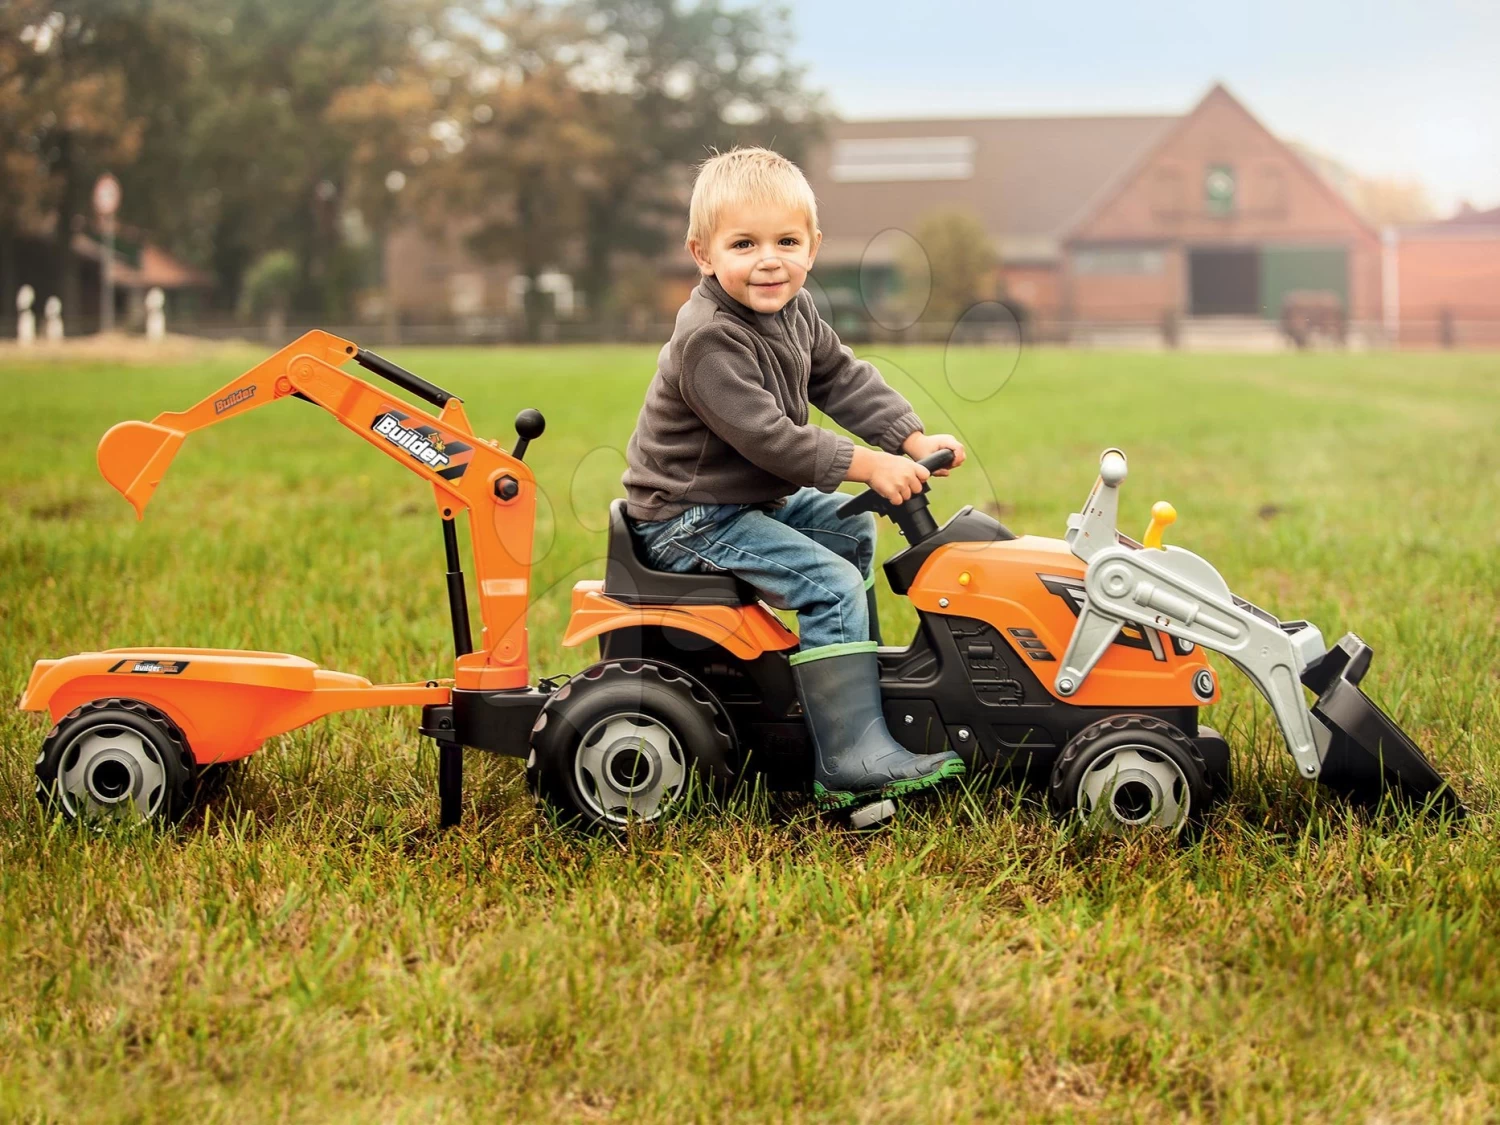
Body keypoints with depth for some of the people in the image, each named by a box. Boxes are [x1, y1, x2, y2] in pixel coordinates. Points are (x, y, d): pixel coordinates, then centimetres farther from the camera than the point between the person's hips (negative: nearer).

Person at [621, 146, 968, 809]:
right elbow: (767, 436, -29)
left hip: (758, 497, 10)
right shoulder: (708, 339, -26)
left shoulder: (794, 313, 5)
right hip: (691, 521, -10)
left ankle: (856, 669, 33)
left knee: (853, 530, 22)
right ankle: (854, 765, -22)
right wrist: (867, 466, -26)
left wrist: (914, 439, -4)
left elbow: (845, 380, 10)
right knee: (830, 582, -20)